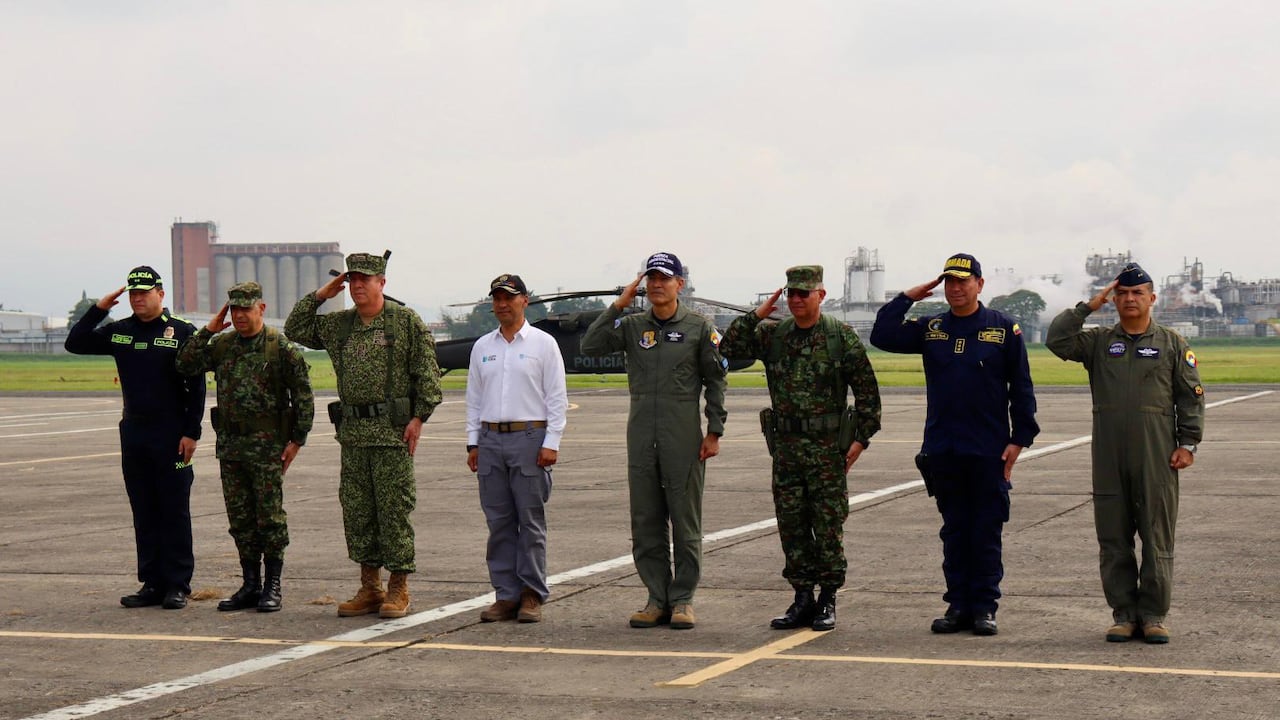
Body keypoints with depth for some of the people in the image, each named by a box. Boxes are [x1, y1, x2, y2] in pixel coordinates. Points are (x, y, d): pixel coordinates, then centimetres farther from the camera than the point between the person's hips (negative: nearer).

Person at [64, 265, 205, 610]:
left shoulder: (182, 332, -4)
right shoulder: (119, 332, 10)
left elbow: (197, 387, -6)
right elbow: (74, 344, 11)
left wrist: (191, 433, -12)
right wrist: (98, 309, 0)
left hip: (172, 436, -5)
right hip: (133, 433, 5)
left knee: (175, 512, -1)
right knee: (143, 513, 7)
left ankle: (177, 586, 3)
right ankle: (152, 584, 13)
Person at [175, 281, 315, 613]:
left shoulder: (281, 347, -6)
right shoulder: (221, 345, 9)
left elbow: (303, 395, -5)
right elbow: (185, 366, 1)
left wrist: (297, 440, -9)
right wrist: (208, 331, -3)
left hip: (267, 446, -5)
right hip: (230, 445, 6)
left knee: (270, 518, -2)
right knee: (240, 520, 9)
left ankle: (272, 587, 5)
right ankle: (250, 585, 17)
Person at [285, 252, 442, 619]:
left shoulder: (406, 321, -3)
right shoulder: (339, 324, 13)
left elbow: (427, 372, -5)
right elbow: (295, 329, 18)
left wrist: (419, 417, -11)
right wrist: (319, 295, 9)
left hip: (393, 431, -6)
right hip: (352, 432, 6)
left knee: (394, 509, -3)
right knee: (356, 510, 8)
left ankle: (398, 590, 4)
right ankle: (369, 588, 16)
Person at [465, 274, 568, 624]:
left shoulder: (543, 343, 2)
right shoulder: (482, 347, 14)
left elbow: (557, 398, -1)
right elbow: (474, 398, 17)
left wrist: (551, 443, -8)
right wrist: (473, 443, 9)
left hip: (530, 437, -4)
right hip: (491, 439, 4)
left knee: (531, 521, -2)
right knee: (499, 522, 4)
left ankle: (532, 596, 3)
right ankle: (506, 595, 8)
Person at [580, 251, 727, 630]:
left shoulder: (699, 327, 3)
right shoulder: (632, 326, 9)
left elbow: (716, 381, 3)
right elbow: (590, 346, -3)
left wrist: (714, 431, -4)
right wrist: (618, 306, -7)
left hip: (684, 436, -3)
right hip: (641, 435, 3)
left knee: (686, 521, 1)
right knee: (646, 522, 5)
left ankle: (683, 600, 6)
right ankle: (657, 599, 12)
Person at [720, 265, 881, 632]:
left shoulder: (842, 336, -3)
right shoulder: (772, 335, 7)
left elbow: (867, 389, -1)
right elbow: (728, 347, 0)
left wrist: (862, 437, -6)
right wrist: (758, 314, -4)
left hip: (828, 448, -4)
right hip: (786, 446, 4)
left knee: (828, 527, 0)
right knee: (791, 526, 7)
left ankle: (827, 601, 9)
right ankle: (803, 600, 15)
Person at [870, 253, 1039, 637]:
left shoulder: (1004, 328, 1)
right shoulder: (930, 329, 10)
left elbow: (1021, 387, 2)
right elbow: (882, 336, 4)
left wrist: (1019, 439, -4)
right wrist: (907, 298, 2)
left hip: (989, 450, -3)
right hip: (942, 450, 3)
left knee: (986, 532, 0)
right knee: (954, 530, 8)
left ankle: (984, 607, 6)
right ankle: (959, 605, 13)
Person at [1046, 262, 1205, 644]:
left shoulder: (1172, 344, 9)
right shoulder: (1098, 342, 12)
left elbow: (1191, 396, 8)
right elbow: (1057, 340, -3)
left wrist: (1188, 443, -1)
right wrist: (1089, 306, -3)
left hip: (1157, 458, -2)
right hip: (1109, 456, 2)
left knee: (1158, 538, -1)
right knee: (1113, 540, 3)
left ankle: (1153, 615, 5)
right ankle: (1124, 613, 10)